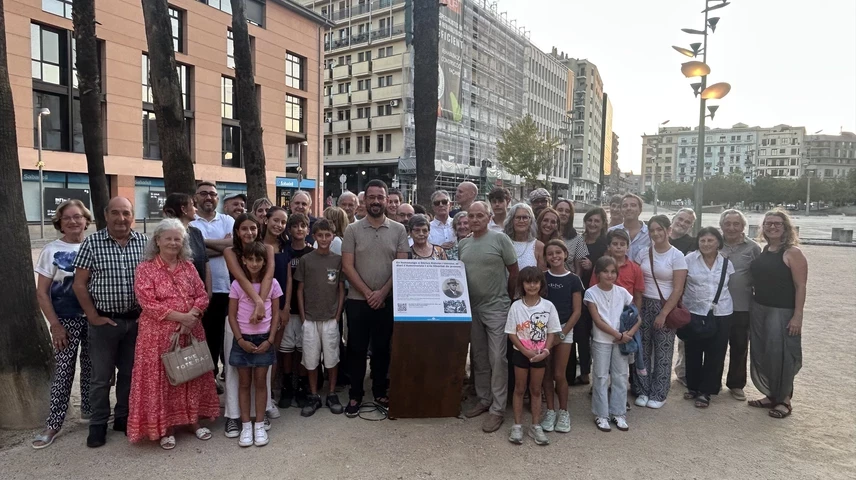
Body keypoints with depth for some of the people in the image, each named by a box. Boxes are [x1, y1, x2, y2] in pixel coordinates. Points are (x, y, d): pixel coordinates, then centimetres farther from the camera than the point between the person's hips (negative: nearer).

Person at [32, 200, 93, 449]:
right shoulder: (51, 250, -4)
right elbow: (42, 293, -4)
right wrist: (55, 325, -9)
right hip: (66, 319, -2)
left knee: (91, 367, 11)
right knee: (63, 371, 1)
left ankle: (88, 410, 28)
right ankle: (53, 423, 13)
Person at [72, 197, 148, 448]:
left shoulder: (144, 242, -1)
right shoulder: (92, 243, -6)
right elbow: (79, 284, -4)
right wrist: (93, 316, -7)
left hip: (136, 321, 2)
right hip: (105, 321, -2)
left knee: (130, 372, 14)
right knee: (101, 376, 8)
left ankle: (123, 418, 30)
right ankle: (98, 424, 24)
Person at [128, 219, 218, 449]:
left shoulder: (188, 266, 8)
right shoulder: (146, 268, -4)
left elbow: (202, 295, 5)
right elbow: (148, 303, -13)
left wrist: (192, 315, -14)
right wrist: (180, 317, -19)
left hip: (190, 332, 4)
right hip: (160, 334, -4)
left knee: (192, 376, 11)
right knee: (161, 380, 4)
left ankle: (194, 421, 26)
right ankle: (166, 428, 17)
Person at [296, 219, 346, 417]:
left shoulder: (338, 260, 0)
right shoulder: (306, 260, 0)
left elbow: (341, 290, 3)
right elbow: (300, 290, 3)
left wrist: (337, 316, -3)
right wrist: (303, 317, -2)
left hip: (331, 318, 0)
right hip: (310, 318, 0)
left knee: (332, 357, 6)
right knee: (311, 359, 7)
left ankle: (332, 395, 22)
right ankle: (313, 396, 21)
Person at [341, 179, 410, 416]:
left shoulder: (398, 230, 1)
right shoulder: (353, 230, -1)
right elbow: (347, 266, -4)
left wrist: (382, 292, -11)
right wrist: (368, 293, -10)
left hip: (388, 301, 1)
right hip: (357, 300, -1)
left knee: (382, 348, 12)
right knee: (357, 349, 8)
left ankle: (380, 392, 27)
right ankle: (355, 395, 22)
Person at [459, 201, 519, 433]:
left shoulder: (500, 239, -8)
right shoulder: (462, 245, 8)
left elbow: (514, 272, -3)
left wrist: (508, 299, 4)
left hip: (497, 309, -5)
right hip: (472, 309, 6)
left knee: (497, 359, -1)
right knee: (478, 358, 15)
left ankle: (498, 409, 8)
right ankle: (483, 400, 29)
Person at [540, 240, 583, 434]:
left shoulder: (573, 280, -2)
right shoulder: (542, 277, 1)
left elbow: (577, 311, -2)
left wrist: (562, 333, -8)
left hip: (564, 330, -1)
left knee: (559, 374, -2)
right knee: (546, 373, 6)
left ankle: (563, 412, 17)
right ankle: (550, 410, 20)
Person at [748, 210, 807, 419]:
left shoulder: (792, 252, -10)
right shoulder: (764, 251, 9)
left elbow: (800, 287, -13)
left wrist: (797, 316, -18)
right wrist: (754, 307, 7)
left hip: (782, 312, -7)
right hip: (759, 309, 7)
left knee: (781, 355, -1)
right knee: (761, 354, 11)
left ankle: (784, 400, 14)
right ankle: (771, 395, 25)